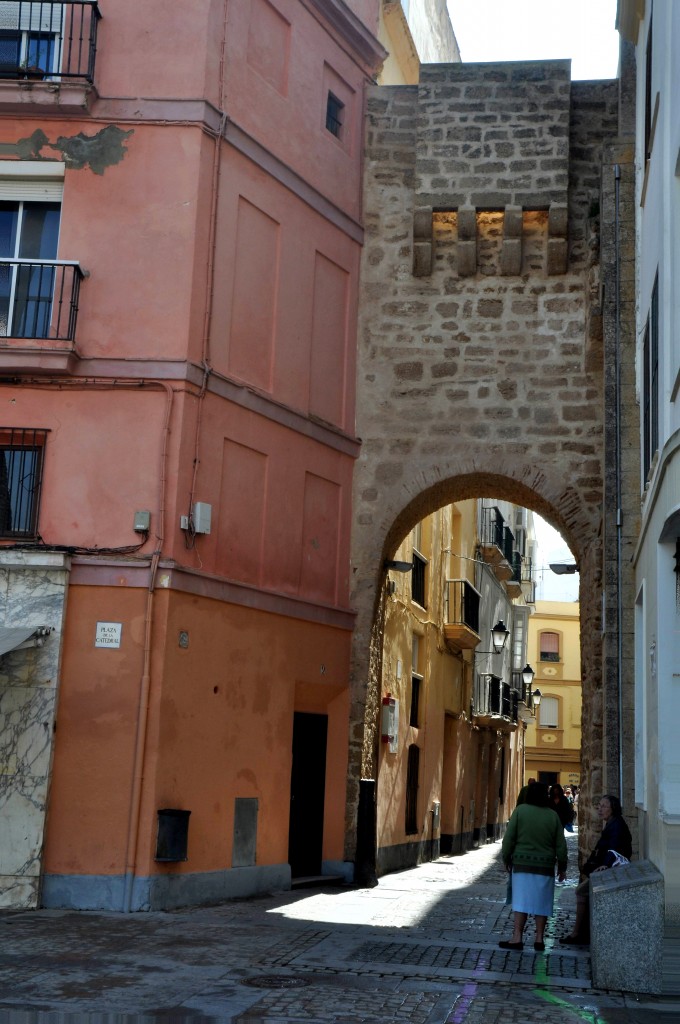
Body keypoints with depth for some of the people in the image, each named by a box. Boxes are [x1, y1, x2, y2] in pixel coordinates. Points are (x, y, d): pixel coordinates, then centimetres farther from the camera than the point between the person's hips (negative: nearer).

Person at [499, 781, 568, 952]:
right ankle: (539, 939, 9)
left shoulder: (520, 811, -4)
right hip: (545, 866, 2)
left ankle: (517, 938, -3)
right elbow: (560, 845, 4)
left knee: (521, 901, 1)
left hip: (522, 863, -1)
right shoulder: (552, 815, 2)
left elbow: (509, 838, -4)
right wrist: (562, 867, 15)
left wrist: (506, 859, 9)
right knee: (541, 902, 8)